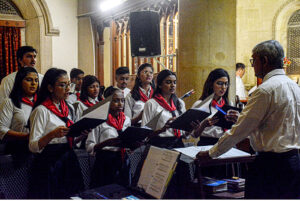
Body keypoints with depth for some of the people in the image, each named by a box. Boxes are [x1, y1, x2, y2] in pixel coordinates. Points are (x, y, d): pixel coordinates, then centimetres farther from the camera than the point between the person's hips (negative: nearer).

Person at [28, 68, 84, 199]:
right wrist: (53, 134, -29)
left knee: (71, 196, 8)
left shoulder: (69, 109, 13)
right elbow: (33, 146, -14)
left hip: (69, 161, 7)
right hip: (49, 163, -6)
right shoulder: (41, 110, -9)